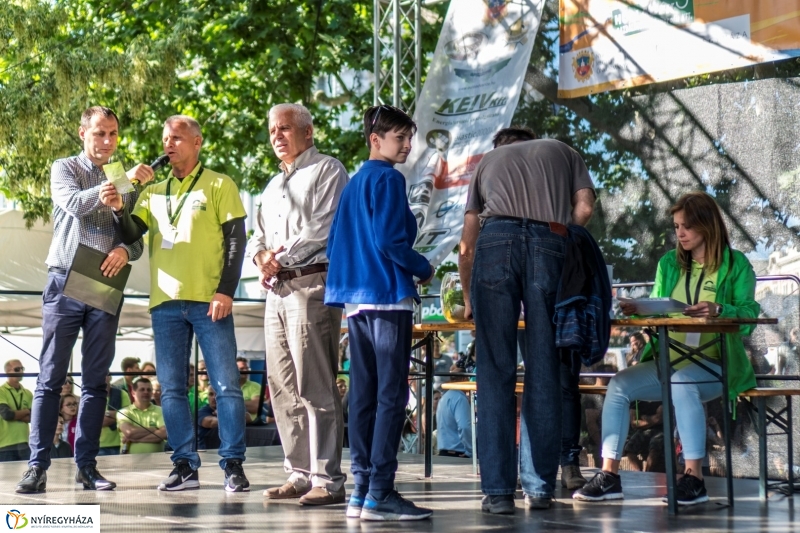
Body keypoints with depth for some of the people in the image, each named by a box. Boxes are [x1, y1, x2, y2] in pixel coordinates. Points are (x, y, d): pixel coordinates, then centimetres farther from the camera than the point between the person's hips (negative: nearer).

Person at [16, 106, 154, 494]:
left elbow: (137, 240, 12)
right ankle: (37, 466, -6)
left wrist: (125, 250, -11)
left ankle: (87, 465, 7)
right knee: (51, 379, -5)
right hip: (65, 283, -3)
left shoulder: (125, 181, 15)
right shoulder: (65, 169, 6)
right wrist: (125, 181, -20)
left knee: (95, 381, 3)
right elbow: (75, 204, -15)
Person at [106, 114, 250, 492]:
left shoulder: (219, 186, 5)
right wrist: (119, 210, -14)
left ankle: (233, 465, 0)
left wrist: (226, 290, -12)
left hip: (208, 301, -4)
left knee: (226, 385, -5)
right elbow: (131, 235, 7)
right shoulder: (154, 192, 16)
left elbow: (235, 240, -1)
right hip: (165, 302, 4)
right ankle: (185, 465, 12)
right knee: (172, 389, 5)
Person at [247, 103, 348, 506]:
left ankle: (328, 480, -11)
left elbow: (322, 229, -11)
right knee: (282, 387, 6)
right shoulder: (274, 185, 25)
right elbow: (258, 235, 24)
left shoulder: (326, 171, 0)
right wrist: (261, 256, 2)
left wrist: (281, 257, -11)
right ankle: (300, 474, 11)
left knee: (315, 386, -12)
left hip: (312, 283, -9)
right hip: (277, 289, 9)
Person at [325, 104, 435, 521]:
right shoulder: (388, 179, -8)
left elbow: (335, 244, 18)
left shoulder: (353, 183, 18)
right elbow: (389, 240, -17)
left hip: (356, 299, 9)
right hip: (388, 298, -9)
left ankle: (361, 489, 9)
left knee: (363, 394, 8)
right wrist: (424, 269, -4)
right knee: (391, 395, -8)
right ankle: (380, 491, -11)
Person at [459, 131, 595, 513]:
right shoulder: (564, 152, 31)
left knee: (496, 371, -1)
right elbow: (584, 208, 11)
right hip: (550, 243, 0)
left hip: (496, 239, 0)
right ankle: (539, 488, 5)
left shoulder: (488, 161, 32)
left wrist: (468, 300, 43)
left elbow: (466, 247, 30)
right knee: (544, 373, 3)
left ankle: (498, 490, -6)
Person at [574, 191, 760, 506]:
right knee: (619, 384, -20)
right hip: (667, 361, 5)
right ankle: (609, 476, -19)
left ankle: (694, 478, -33)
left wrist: (719, 310, -25)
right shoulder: (669, 263, 17)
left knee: (682, 382, -38)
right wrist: (640, 312, -7)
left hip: (715, 364, -5)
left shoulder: (736, 264, 3)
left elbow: (748, 316, -7)